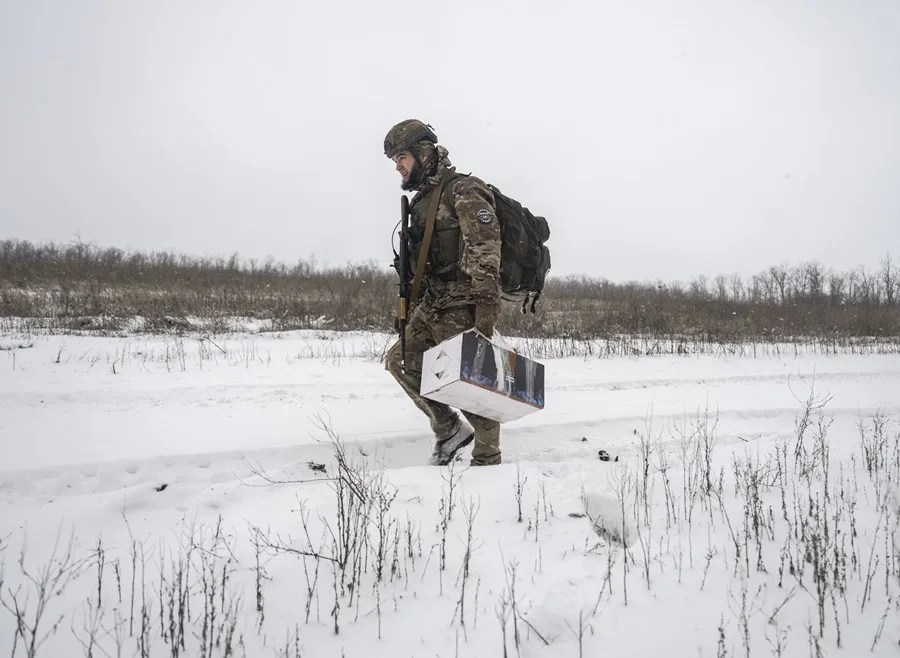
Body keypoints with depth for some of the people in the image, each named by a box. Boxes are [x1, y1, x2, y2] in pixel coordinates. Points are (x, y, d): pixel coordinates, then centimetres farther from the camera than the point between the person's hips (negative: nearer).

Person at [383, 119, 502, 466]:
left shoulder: (462, 191, -10)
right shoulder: (421, 202, 19)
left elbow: (485, 248, -20)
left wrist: (486, 305, -27)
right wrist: (411, 310, 21)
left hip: (462, 306, -9)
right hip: (432, 307, 9)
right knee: (400, 360, 9)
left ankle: (487, 461, 6)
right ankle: (449, 428, 15)